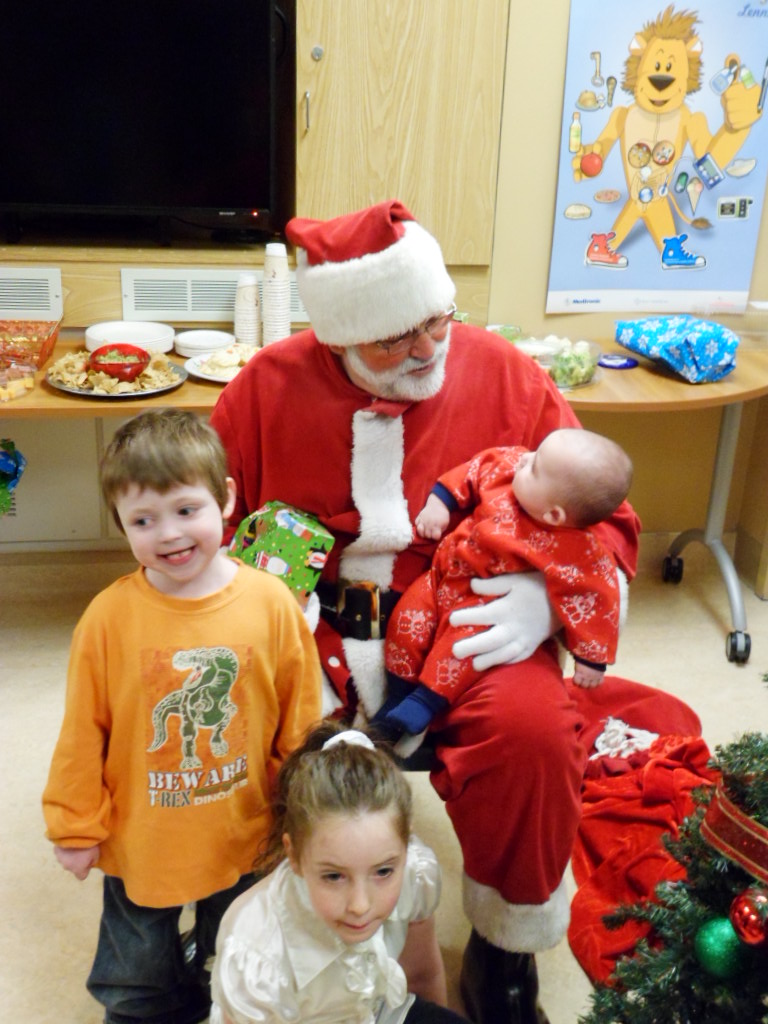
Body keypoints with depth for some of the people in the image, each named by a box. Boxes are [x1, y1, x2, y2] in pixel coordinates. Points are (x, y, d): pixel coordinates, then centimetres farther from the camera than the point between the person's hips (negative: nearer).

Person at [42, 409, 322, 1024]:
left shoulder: (272, 603, -17)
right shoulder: (109, 617, -20)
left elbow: (300, 722, -6)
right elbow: (83, 734, -9)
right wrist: (76, 827, -1)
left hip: (245, 837, 1)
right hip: (139, 841, 0)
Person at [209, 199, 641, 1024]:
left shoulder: (507, 377, -1)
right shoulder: (266, 387, 0)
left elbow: (604, 520, 4)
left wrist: (546, 596, -16)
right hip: (309, 640, 1)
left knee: (534, 729, -29)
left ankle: (505, 945, 2)